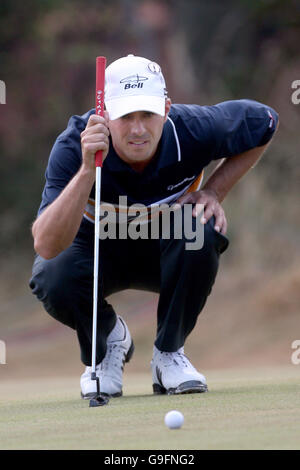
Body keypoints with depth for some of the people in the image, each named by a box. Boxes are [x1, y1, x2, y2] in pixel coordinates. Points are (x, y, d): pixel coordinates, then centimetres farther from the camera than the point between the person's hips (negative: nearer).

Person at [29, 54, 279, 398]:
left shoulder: (193, 131, -26)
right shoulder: (72, 147, -31)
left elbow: (265, 122, -3)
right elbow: (45, 246, -42)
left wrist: (213, 192, -12)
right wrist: (87, 170, -53)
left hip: (166, 248, 1)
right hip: (97, 248, -1)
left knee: (202, 231, -33)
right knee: (53, 279, -34)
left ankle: (168, 352, -9)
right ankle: (106, 338, 4)